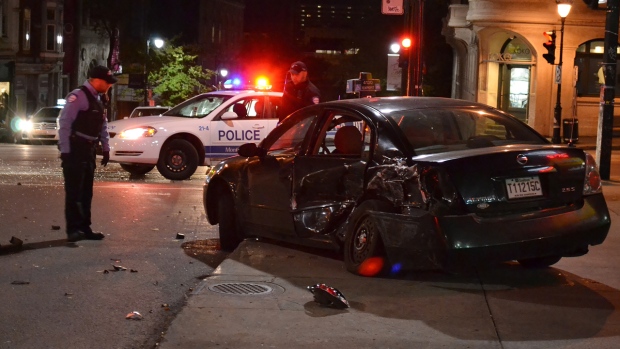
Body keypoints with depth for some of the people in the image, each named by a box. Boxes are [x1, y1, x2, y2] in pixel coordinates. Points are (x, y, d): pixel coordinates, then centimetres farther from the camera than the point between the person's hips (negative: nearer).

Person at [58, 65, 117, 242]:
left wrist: (106, 148, 14)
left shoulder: (99, 98, 12)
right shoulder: (78, 96, -16)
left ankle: (84, 228, 21)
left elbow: (103, 125, 19)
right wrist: (65, 150, -20)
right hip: (75, 150, -9)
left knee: (86, 192, 14)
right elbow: (64, 123, -18)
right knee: (74, 191, -5)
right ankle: (73, 229, -1)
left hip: (89, 149, 9)